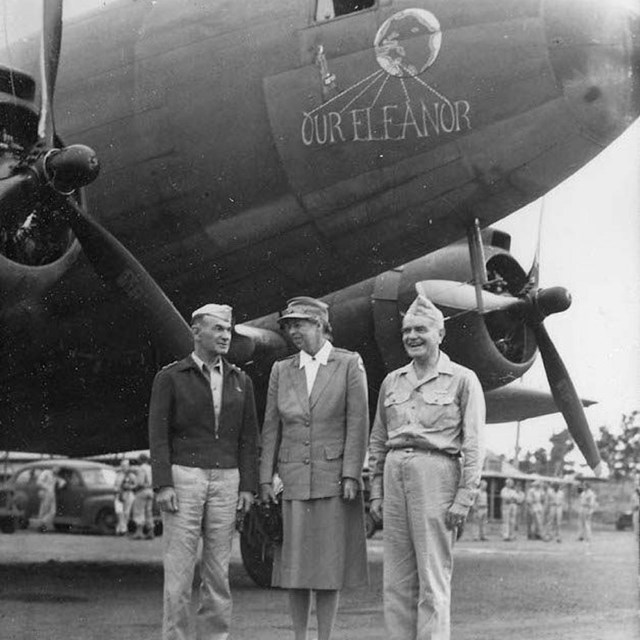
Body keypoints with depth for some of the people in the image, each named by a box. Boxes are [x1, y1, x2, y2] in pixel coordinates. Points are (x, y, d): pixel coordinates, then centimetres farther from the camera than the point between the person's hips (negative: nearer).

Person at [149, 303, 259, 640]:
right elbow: (158, 435, -5)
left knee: (218, 570, 5)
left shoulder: (240, 381, 10)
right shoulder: (170, 378, 0)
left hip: (225, 482, 3)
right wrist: (162, 485, -14)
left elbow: (248, 438, 9)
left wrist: (248, 486, 1)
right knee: (179, 568, -4)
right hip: (183, 479, -3)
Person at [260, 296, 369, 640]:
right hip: (293, 478, 3)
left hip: (334, 478, -3)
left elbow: (358, 423, -4)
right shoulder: (281, 370, 9)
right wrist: (265, 479, 3)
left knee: (330, 563, 1)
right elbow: (271, 428, 8)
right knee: (293, 565, 4)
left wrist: (351, 475, -11)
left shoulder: (349, 364, 0)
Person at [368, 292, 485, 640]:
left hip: (436, 473, -5)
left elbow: (473, 445, -3)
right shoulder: (392, 382, 15)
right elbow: (378, 442, 19)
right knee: (396, 579, 6)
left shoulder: (462, 380, 2)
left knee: (433, 578, -5)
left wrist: (464, 497, -10)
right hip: (395, 475, 5)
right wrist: (376, 492, 12)